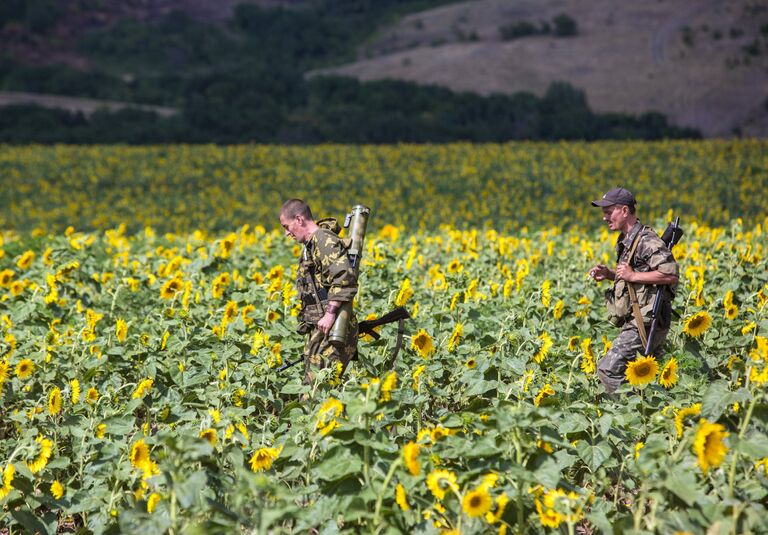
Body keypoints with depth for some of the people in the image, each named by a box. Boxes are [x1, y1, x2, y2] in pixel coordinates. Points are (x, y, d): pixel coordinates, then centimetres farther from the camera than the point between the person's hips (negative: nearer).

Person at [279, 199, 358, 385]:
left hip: (331, 329, -11)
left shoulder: (323, 240, -10)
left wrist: (330, 313, -26)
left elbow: (344, 278, -23)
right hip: (318, 329, 11)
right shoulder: (311, 245, 23)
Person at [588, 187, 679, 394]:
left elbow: (671, 274, -26)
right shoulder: (625, 241, 17)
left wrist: (633, 276, -21)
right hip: (636, 323, 11)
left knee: (608, 369, -15)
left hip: (646, 324, -11)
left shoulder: (646, 240, -15)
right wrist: (609, 274, 10)